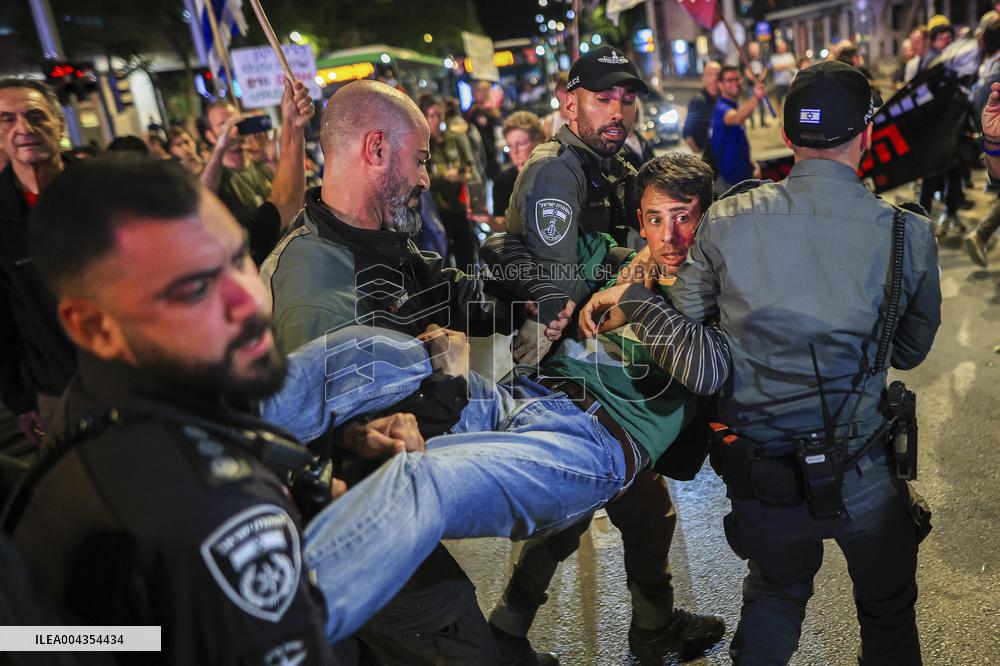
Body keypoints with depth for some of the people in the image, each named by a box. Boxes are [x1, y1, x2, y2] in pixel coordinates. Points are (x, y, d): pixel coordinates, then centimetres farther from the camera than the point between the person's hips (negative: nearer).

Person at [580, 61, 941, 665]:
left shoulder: (725, 221, -12)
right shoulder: (909, 233, -12)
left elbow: (686, 349, -9)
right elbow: (910, 351, 2)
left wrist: (629, 295, 2)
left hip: (759, 469, 1)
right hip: (864, 478, -1)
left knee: (775, 597, 29)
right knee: (889, 615, 27)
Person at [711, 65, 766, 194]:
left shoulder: (737, 107, 12)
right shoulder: (721, 108, -17)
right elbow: (737, 119, -43)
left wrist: (752, 164, 11)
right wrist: (755, 98, -58)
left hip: (743, 173, 9)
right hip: (728, 178, -9)